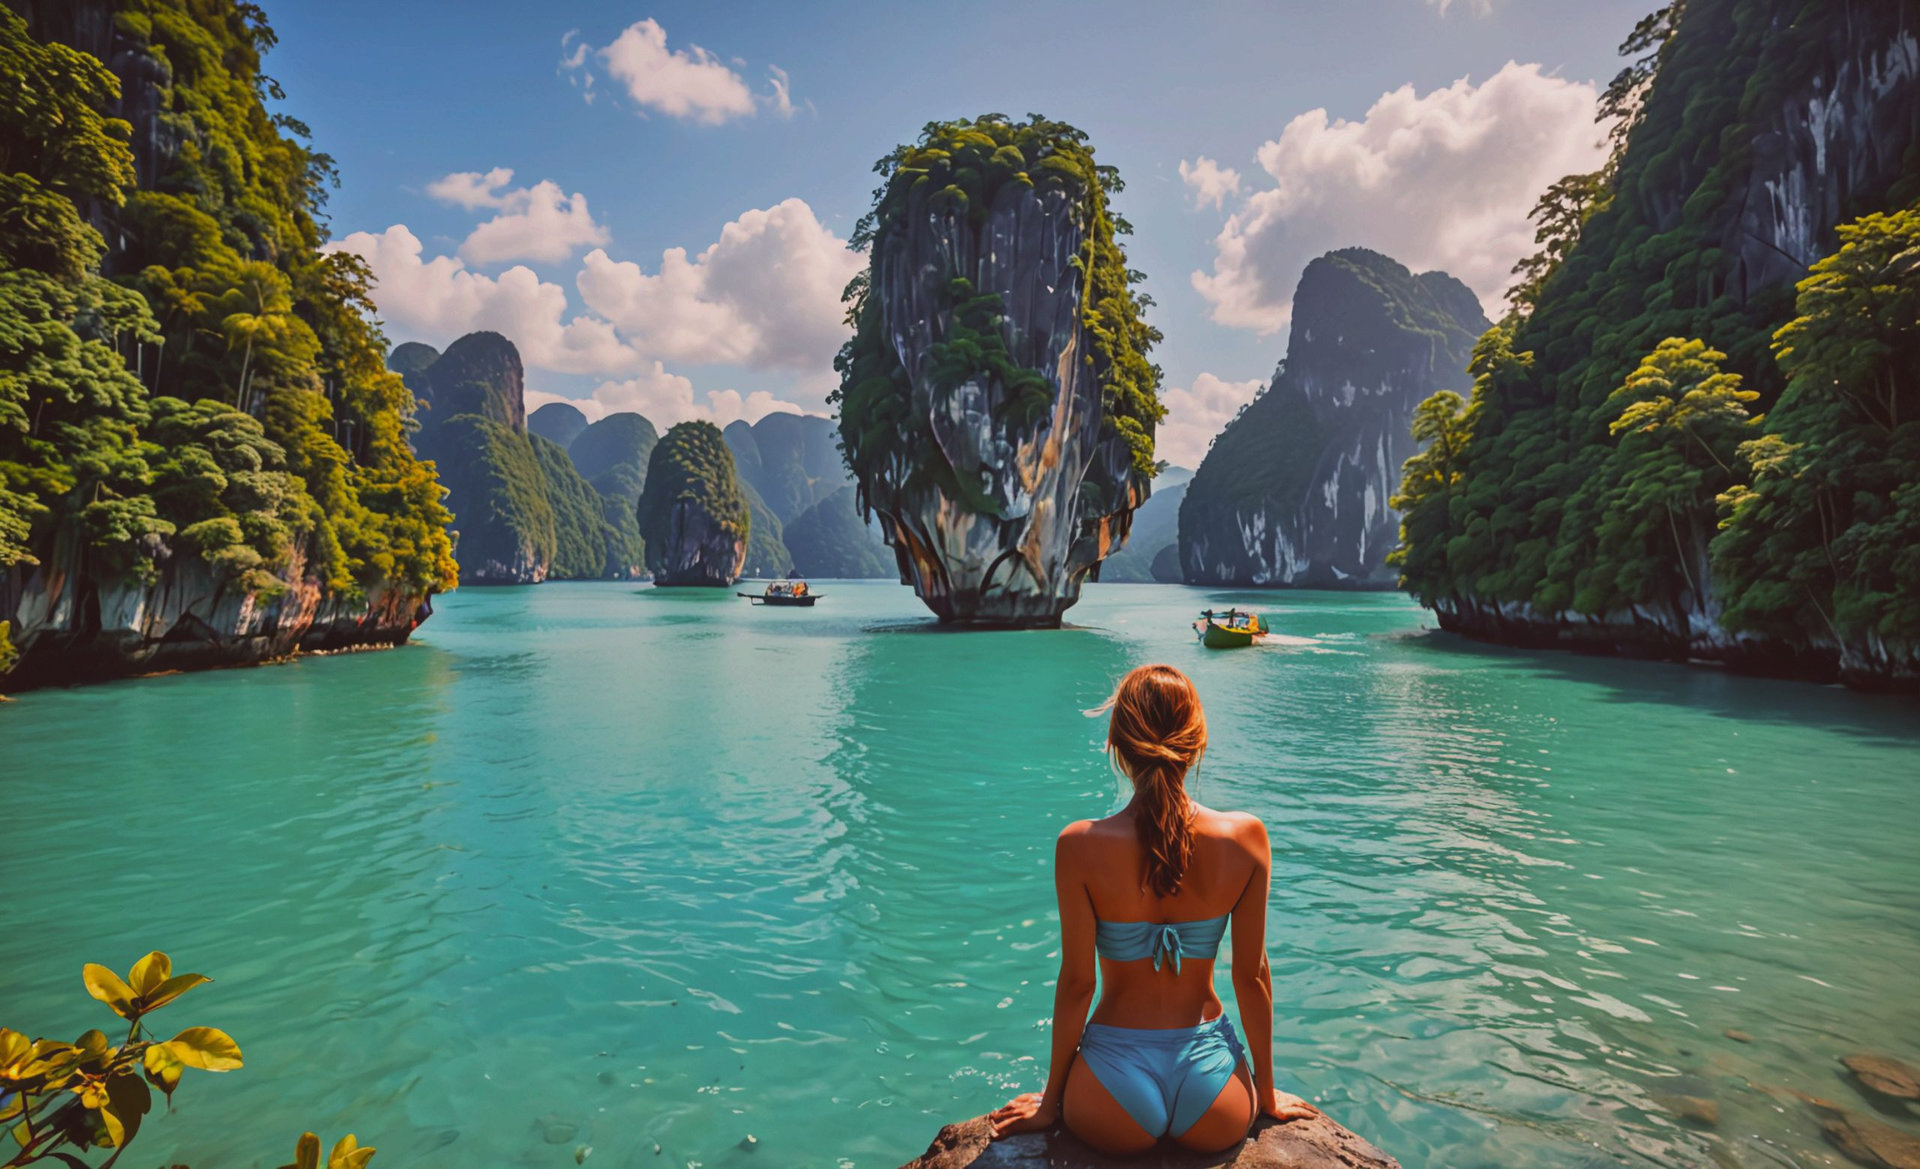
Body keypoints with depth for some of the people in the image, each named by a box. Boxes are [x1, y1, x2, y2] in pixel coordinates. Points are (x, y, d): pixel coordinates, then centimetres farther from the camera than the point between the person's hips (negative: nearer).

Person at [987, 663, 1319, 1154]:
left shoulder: (1080, 845, -16)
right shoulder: (1246, 837, -12)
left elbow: (1076, 984, -9)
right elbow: (1252, 975, -3)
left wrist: (1051, 1101, 7)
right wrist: (1267, 1095, 13)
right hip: (1215, 1109, 2)